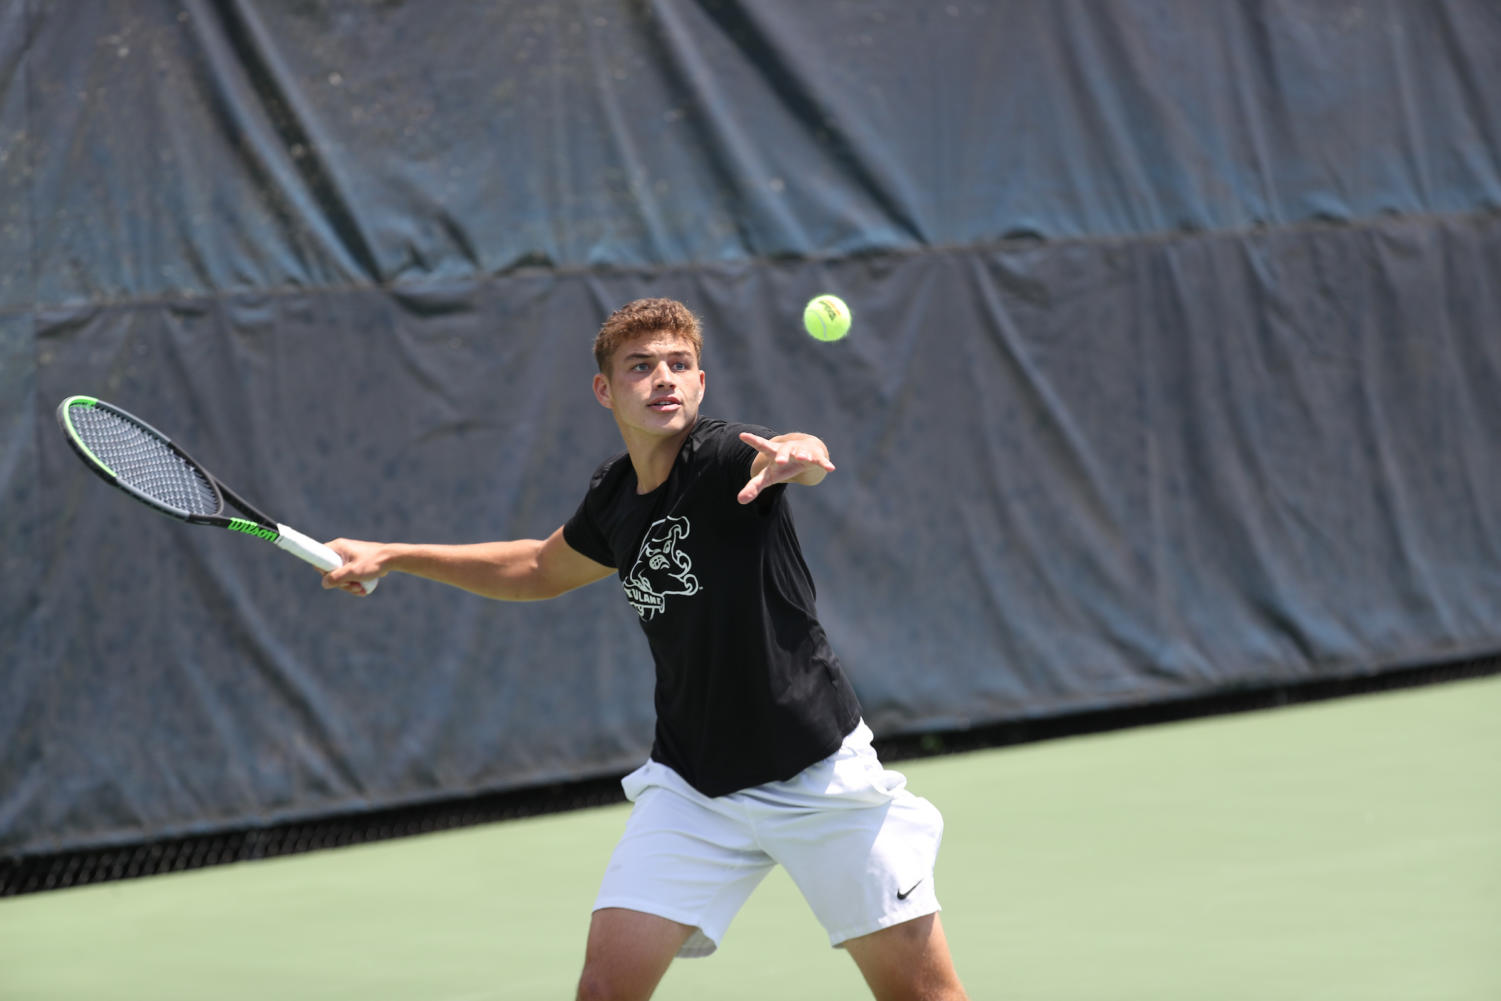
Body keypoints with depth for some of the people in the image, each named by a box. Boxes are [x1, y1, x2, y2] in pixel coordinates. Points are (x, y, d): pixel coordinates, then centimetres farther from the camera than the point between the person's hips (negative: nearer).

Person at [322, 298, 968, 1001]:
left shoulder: (724, 457, -16)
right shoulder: (613, 496, 3)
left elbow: (799, 457, -41)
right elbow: (541, 569, 25)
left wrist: (798, 455, -65)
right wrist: (391, 557, 22)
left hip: (820, 776, -5)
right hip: (691, 789, 5)